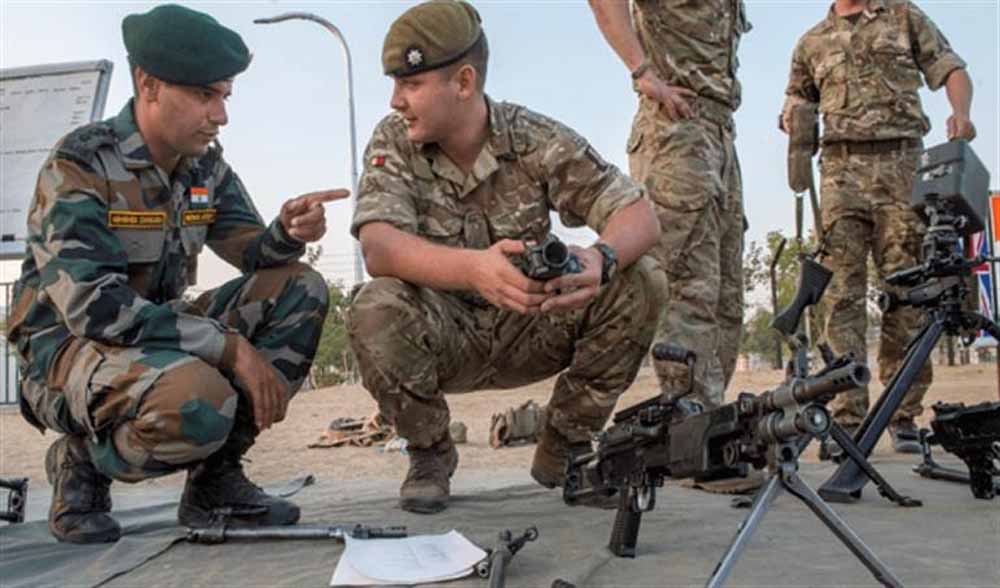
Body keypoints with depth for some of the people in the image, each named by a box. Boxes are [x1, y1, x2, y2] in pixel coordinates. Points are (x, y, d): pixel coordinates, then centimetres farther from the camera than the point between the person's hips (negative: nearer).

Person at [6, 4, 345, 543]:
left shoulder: (205, 165, 3)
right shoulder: (80, 165, -18)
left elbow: (255, 254, 2)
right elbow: (94, 307, -27)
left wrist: (288, 232, -23)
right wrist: (233, 346, -30)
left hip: (159, 332, 7)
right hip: (67, 347, -7)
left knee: (299, 288, -10)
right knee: (200, 403, -38)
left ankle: (215, 475, -3)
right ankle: (81, 462, -2)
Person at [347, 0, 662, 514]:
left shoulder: (536, 139, -11)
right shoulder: (393, 142, -12)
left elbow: (639, 215, -17)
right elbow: (378, 248, -29)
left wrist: (601, 258, -42)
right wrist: (474, 268, -49)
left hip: (530, 332, 1)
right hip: (441, 335, -1)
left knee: (635, 286, -21)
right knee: (374, 311, -32)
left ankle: (563, 446, -1)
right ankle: (429, 453, -3)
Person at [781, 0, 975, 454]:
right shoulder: (812, 42, 22)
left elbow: (951, 69, 13)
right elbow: (797, 95, 30)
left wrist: (961, 112, -8)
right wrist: (791, 115, 5)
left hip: (901, 163, -1)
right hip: (841, 167, 1)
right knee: (843, 291, -8)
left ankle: (903, 414, 3)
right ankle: (849, 418, -9)